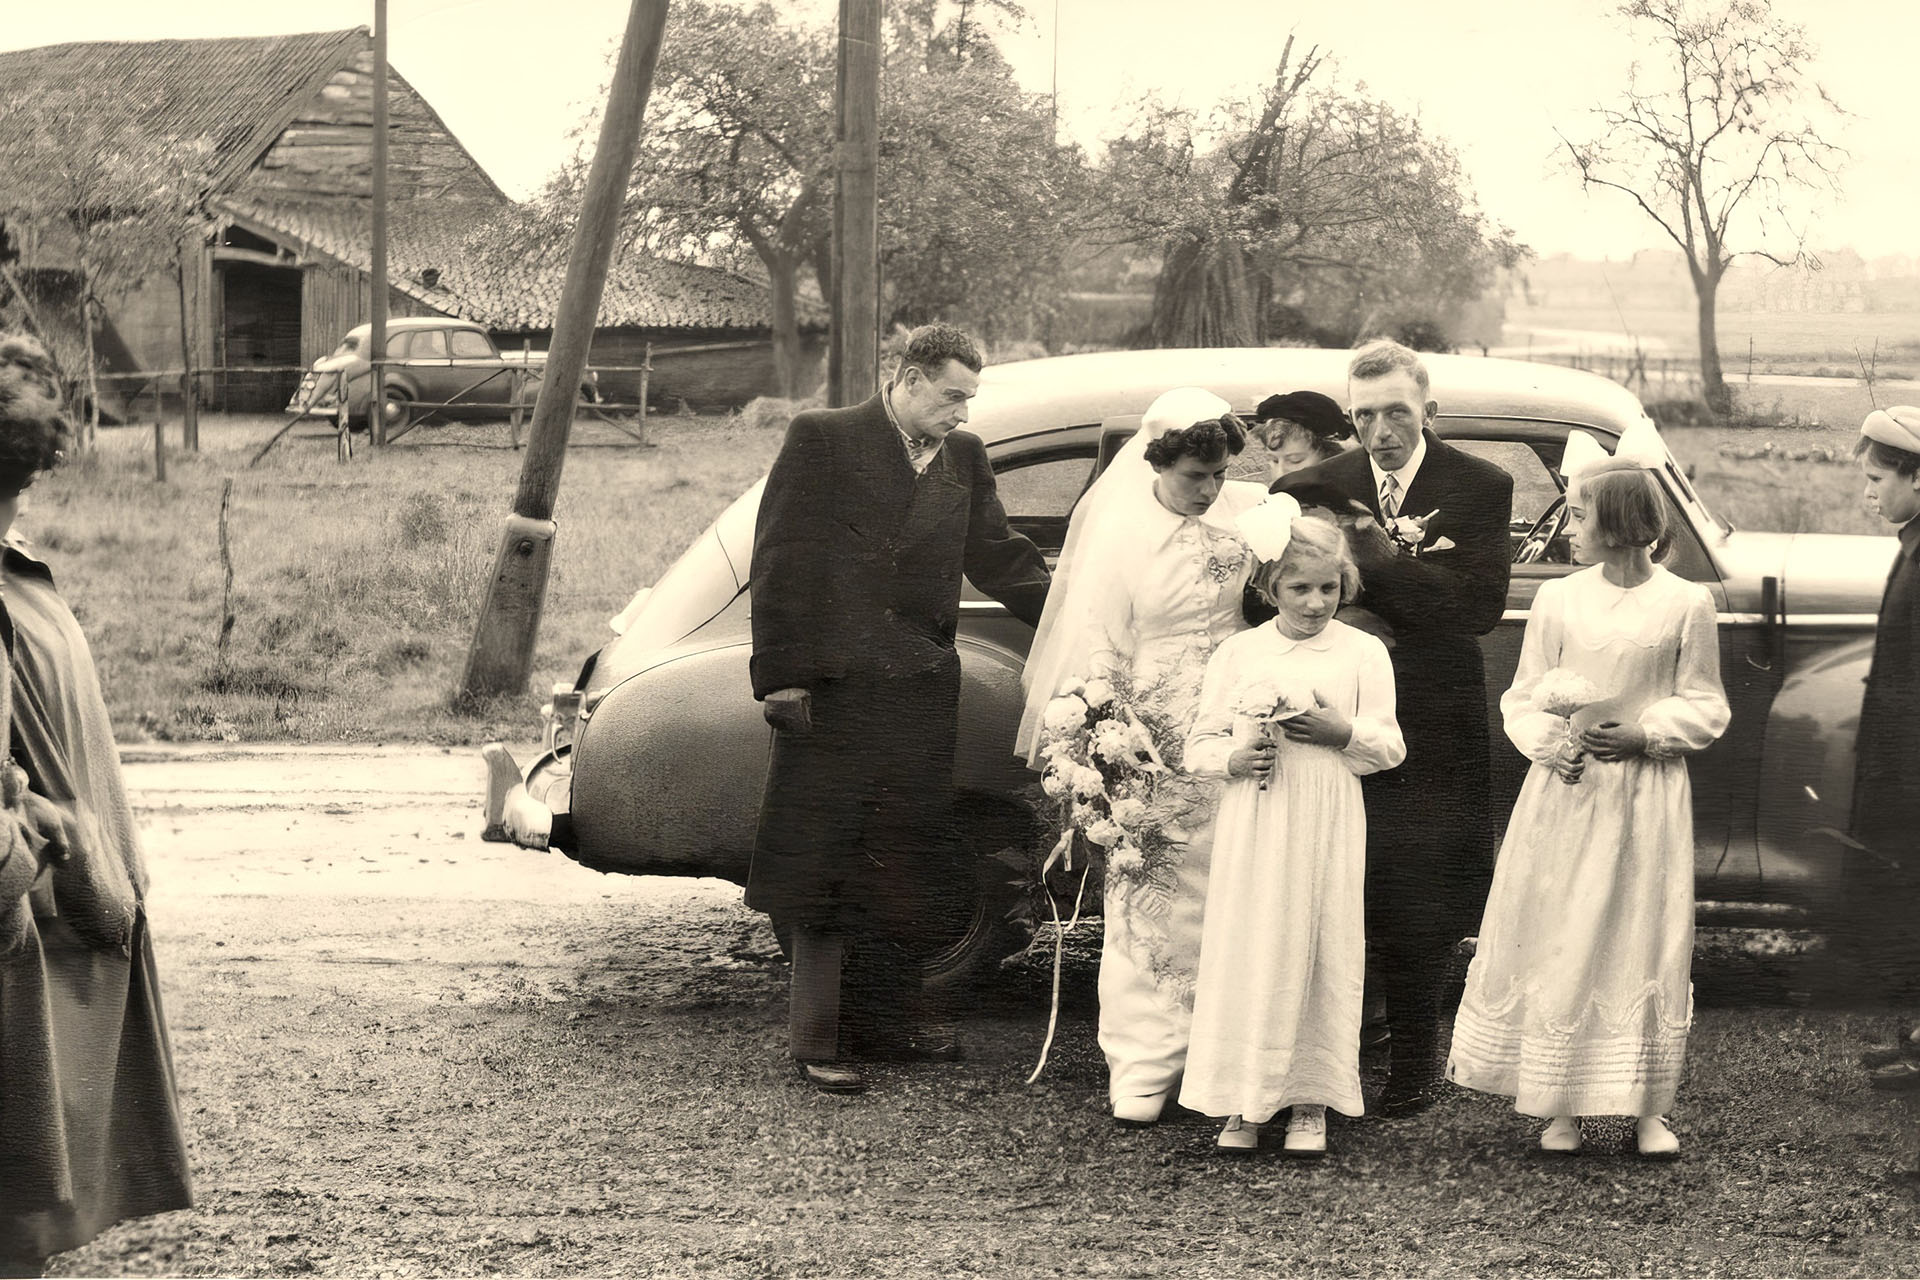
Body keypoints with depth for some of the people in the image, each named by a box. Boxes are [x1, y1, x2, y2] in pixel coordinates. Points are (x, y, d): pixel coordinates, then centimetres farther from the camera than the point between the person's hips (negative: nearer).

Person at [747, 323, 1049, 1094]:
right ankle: (818, 1038, 7)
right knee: (823, 864, 0)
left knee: (901, 867, 11)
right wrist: (781, 675, -11)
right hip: (833, 688, -5)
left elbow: (997, 559, 11)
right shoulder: (822, 441, -4)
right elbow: (780, 561, -6)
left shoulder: (964, 458, 12)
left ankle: (883, 1015, 22)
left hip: (922, 693, 5)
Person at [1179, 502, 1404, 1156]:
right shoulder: (1238, 653, 5)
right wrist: (1234, 758, -13)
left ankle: (1310, 1102, 11)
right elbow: (1198, 746, 7)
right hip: (1252, 827, 0)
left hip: (1327, 828, 0)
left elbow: (1390, 746, 3)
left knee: (1323, 951, 1)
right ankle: (1243, 1102, 8)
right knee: (1247, 952, -1)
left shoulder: (1363, 652, 3)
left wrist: (1343, 733, -15)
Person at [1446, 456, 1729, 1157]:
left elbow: (1705, 707, 1)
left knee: (1645, 939, 0)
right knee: (1556, 942, 1)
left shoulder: (1685, 604, -3)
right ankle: (1562, 1107, 9)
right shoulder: (1557, 599, 3)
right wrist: (1551, 742, -12)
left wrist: (1643, 736, -14)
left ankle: (1648, 1107, 10)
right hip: (1565, 789, 2)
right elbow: (1522, 698, 7)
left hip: (1646, 796, -2)